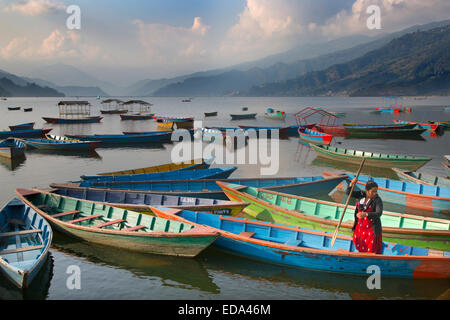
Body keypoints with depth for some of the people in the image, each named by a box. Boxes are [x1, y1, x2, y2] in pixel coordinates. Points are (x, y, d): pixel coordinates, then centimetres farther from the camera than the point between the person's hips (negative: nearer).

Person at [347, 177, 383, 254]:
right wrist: (352, 183, -21)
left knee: (371, 251, -2)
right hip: (360, 226, 6)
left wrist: (365, 214, -46)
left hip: (371, 229, -5)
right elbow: (349, 192, -1)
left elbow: (379, 213, -31)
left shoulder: (378, 200, -18)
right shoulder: (362, 194, -1)